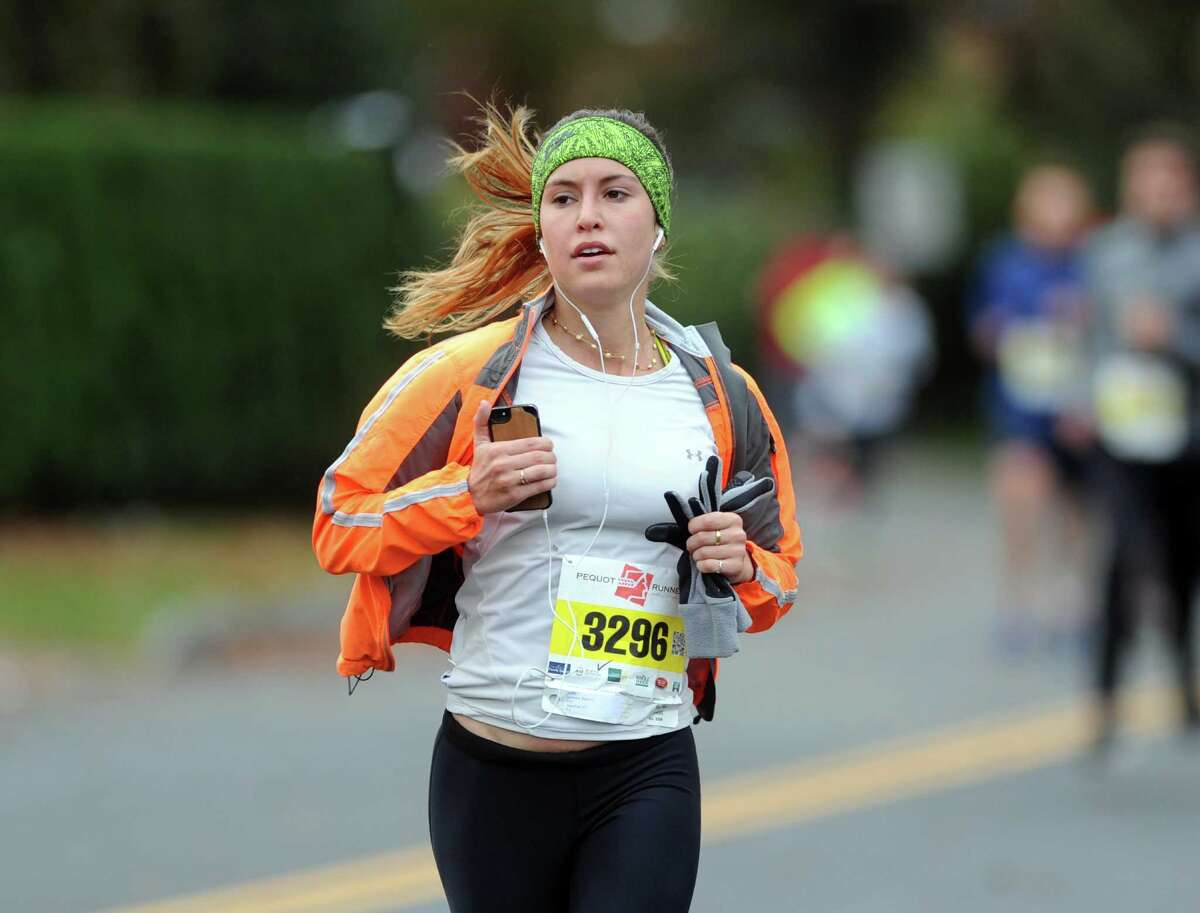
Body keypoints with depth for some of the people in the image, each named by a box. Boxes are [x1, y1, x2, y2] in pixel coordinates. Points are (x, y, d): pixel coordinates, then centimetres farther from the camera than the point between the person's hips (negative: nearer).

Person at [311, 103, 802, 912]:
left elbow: (778, 581, 19)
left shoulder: (724, 399, 6)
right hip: (492, 774, -1)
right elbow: (339, 525, 0)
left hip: (646, 776, 1)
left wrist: (740, 569, -4)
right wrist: (469, 495, -15)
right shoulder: (468, 374, -4)